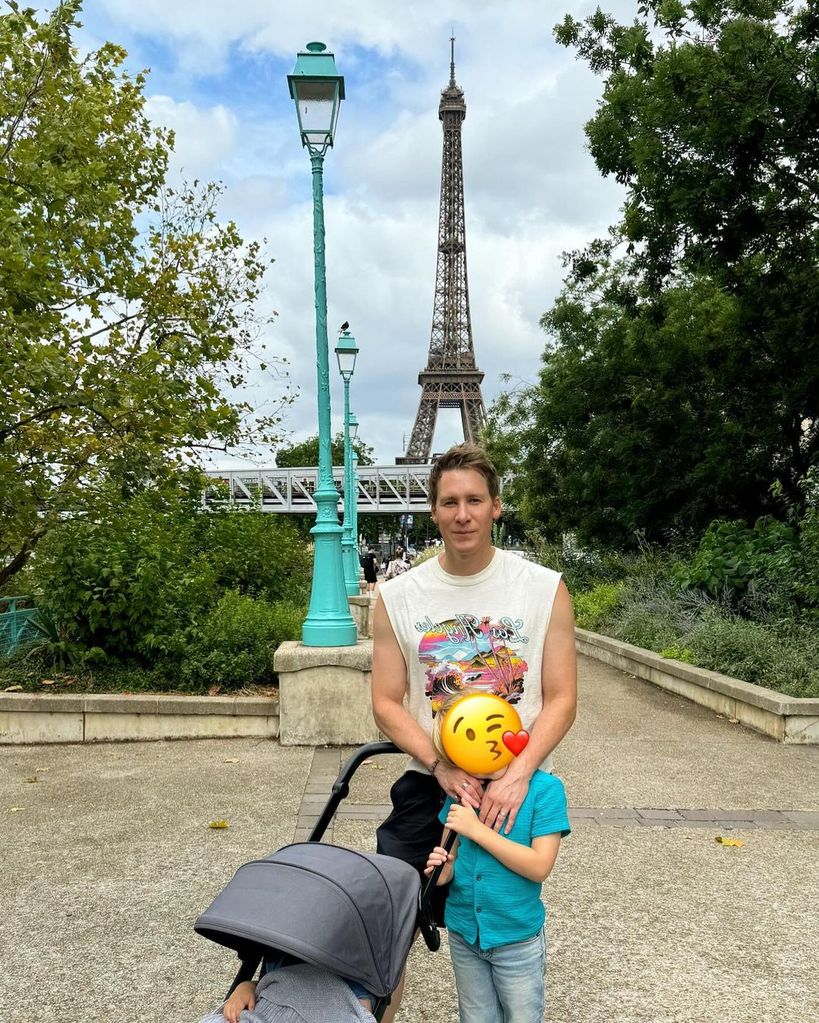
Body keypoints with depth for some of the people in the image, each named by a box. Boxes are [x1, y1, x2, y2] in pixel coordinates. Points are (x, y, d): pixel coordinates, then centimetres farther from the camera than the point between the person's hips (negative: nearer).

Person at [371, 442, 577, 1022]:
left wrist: (517, 775, -20)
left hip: (518, 790, 0)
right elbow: (387, 703, -2)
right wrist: (443, 768, -16)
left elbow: (562, 699, -7)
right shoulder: (398, 597, -3)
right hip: (430, 785, 1)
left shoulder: (545, 589, -6)